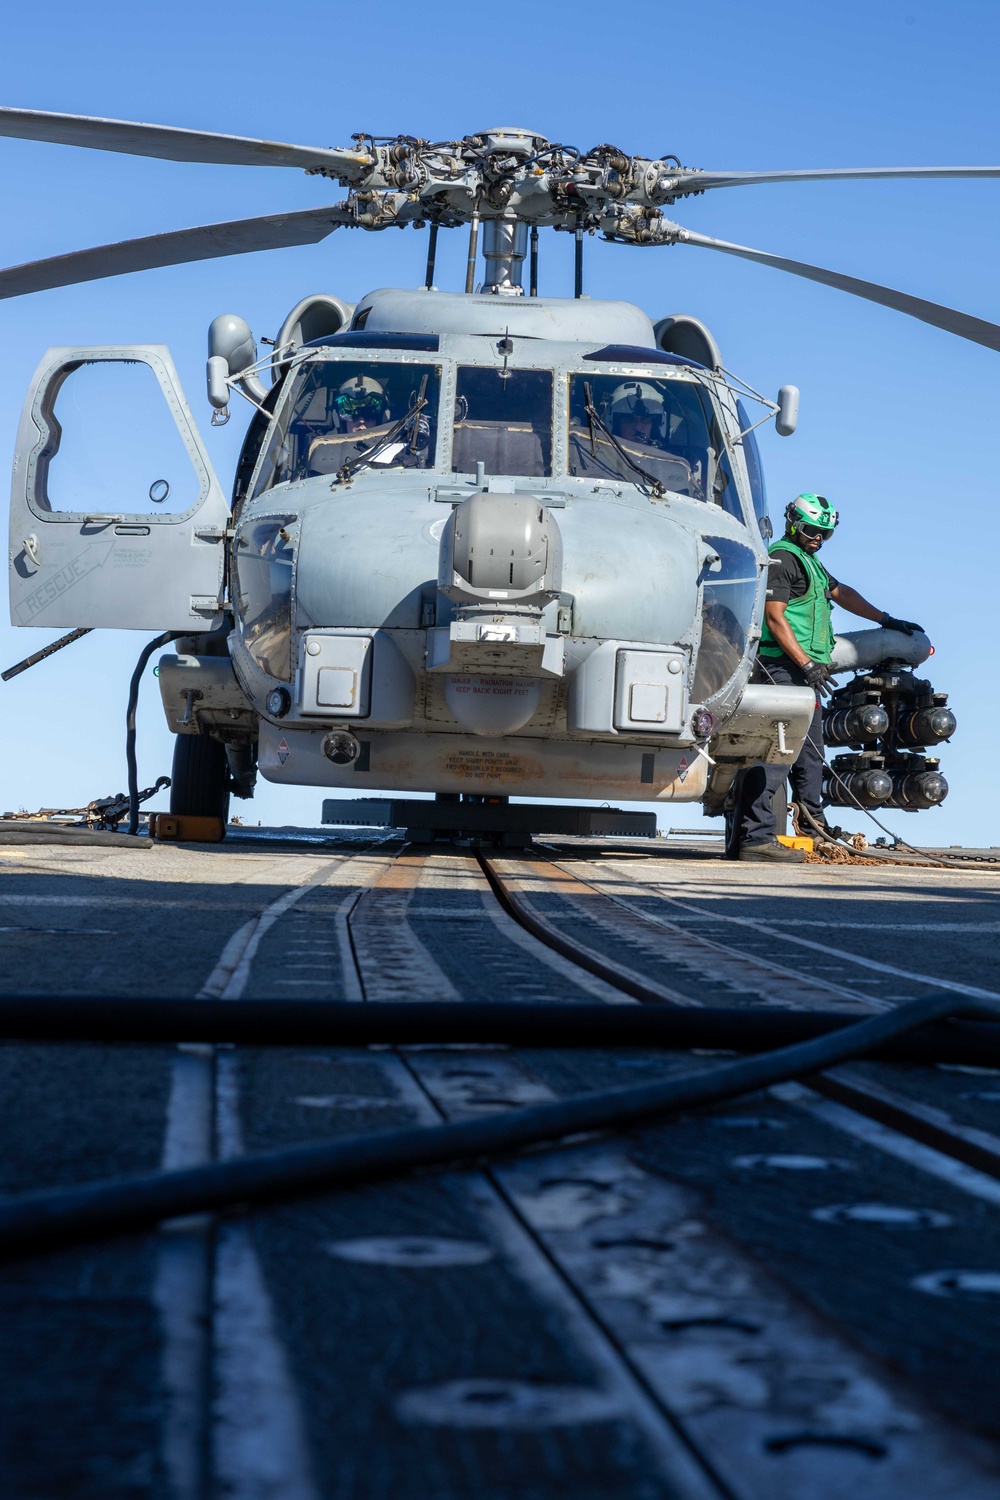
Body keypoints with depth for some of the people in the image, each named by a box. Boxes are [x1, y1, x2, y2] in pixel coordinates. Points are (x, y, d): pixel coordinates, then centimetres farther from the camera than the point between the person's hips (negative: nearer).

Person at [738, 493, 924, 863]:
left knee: (809, 751, 15)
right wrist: (806, 663, -22)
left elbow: (841, 593, 36)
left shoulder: (809, 560, 25)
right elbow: (775, 616, -16)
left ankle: (814, 825, 23)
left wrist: (886, 620, 38)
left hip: (805, 670, 11)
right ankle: (756, 837, -20)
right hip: (785, 666, -11)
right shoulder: (782, 557, -8)